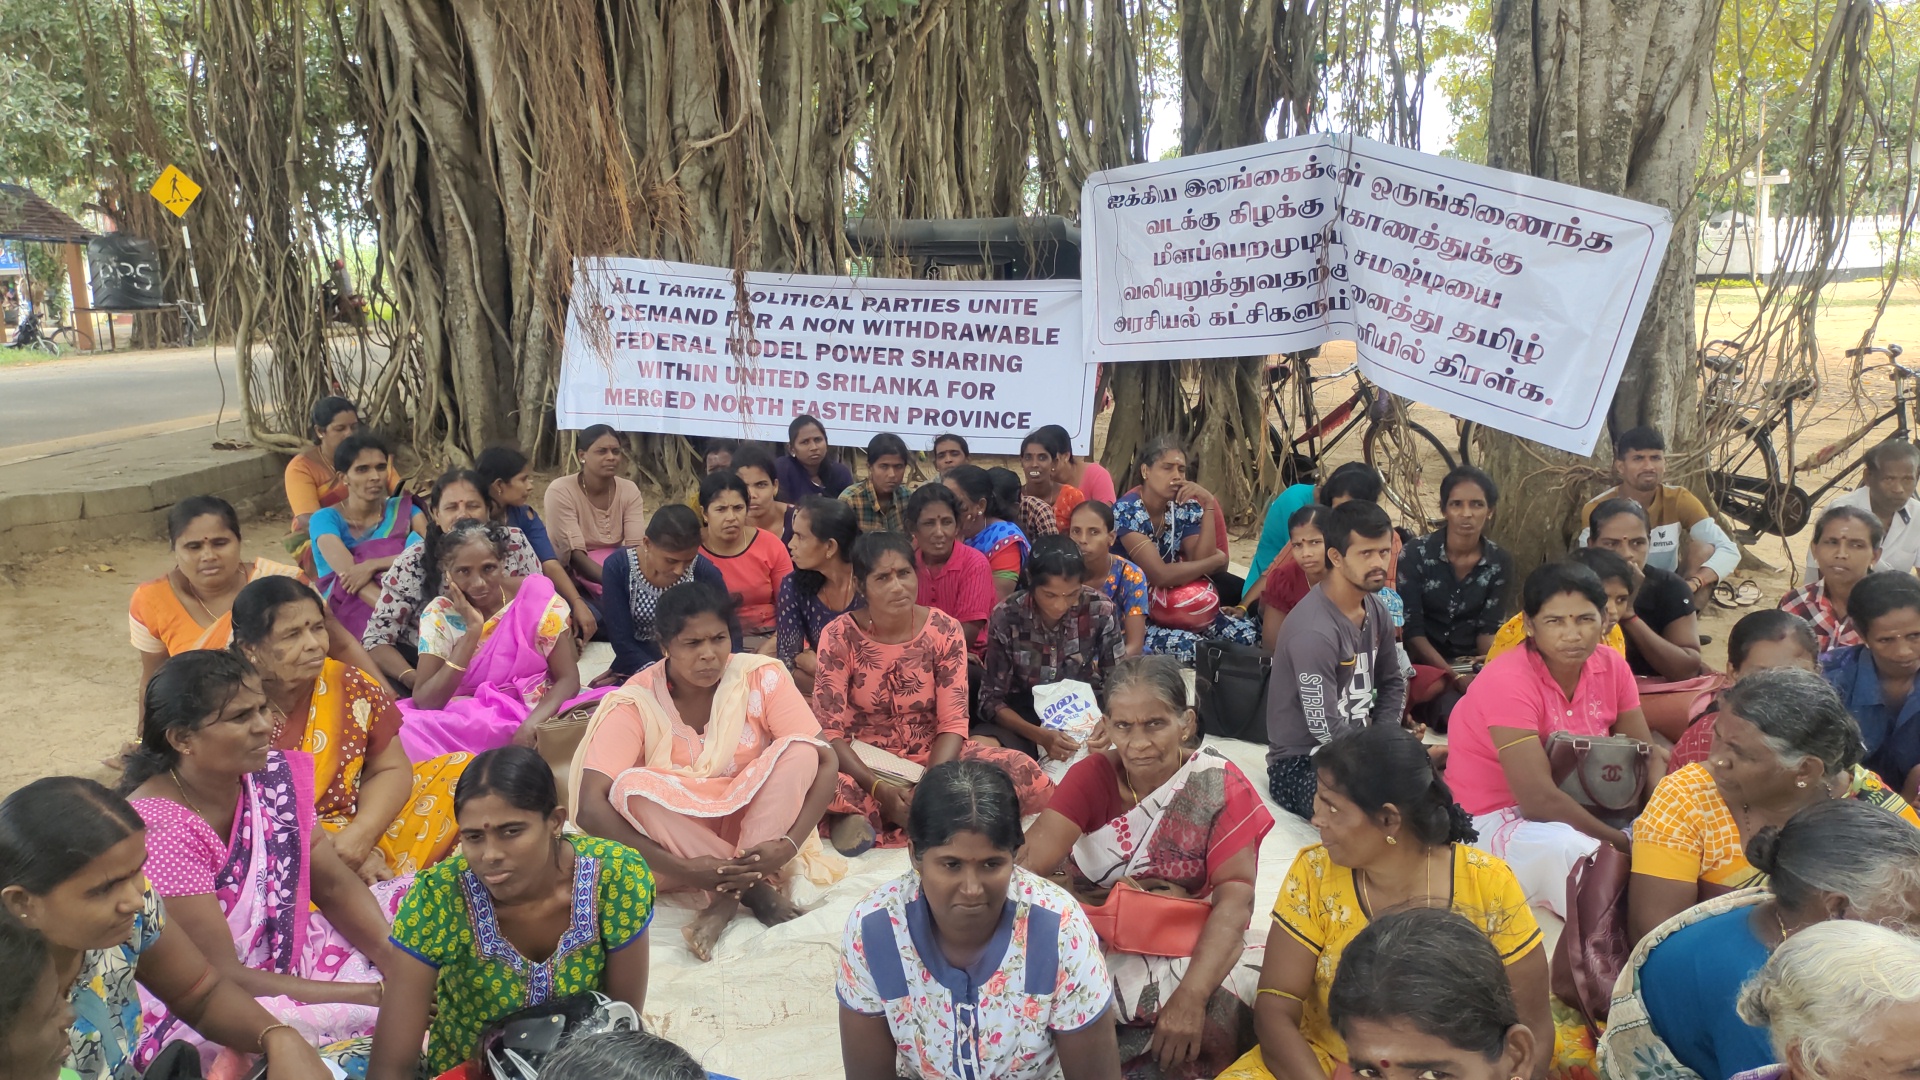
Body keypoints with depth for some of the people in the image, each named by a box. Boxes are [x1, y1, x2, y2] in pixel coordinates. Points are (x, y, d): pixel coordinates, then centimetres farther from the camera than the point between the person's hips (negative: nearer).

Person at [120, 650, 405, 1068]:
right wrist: (370, 993, -25)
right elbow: (221, 977, -24)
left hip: (284, 958, 8)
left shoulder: (274, 775, -5)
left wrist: (394, 959, -17)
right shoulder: (158, 829, -25)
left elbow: (334, 884, 1)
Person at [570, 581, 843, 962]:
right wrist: (680, 869, -34)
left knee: (797, 750, -24)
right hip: (680, 841, -1)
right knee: (631, 787, -30)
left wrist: (790, 844, -30)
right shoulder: (637, 703, -16)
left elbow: (825, 761, -14)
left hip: (757, 828, 1)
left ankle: (727, 901, -27)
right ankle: (758, 888, -24)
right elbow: (590, 806, -25)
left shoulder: (762, 677, -13)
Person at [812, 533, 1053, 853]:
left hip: (933, 758, 3)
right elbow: (829, 730, -13)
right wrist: (878, 788, -28)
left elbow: (953, 723, -8)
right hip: (865, 763, -3)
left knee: (1024, 772, -24)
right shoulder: (839, 636, -10)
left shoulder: (944, 630, -6)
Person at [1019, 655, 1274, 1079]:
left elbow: (1235, 897, -20)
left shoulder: (1220, 785, -10)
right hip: (1093, 940, 1)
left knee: (1215, 1020, -32)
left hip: (1188, 948, -1)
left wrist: (1192, 995, -32)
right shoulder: (1090, 776, -5)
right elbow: (1028, 861, -14)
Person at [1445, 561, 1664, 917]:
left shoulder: (1611, 666, -3)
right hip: (1492, 821, -7)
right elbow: (1539, 800, -28)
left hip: (1573, 810, 7)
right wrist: (1626, 843, -22)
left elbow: (1648, 754, 0)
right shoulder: (1508, 682, -24)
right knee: (1570, 851, -34)